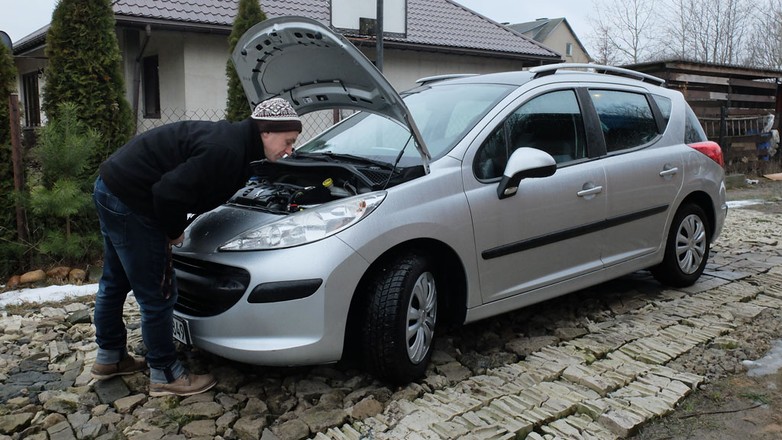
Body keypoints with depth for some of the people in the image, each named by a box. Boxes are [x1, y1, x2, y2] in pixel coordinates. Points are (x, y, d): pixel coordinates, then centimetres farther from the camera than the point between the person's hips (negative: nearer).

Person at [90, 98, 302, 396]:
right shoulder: (225, 150, -25)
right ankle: (165, 375, 13)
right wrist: (174, 232, -12)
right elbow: (169, 193, -28)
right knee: (158, 295, -1)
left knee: (115, 282, 23)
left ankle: (109, 357, 40)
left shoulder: (233, 140, 6)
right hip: (128, 200, -11)